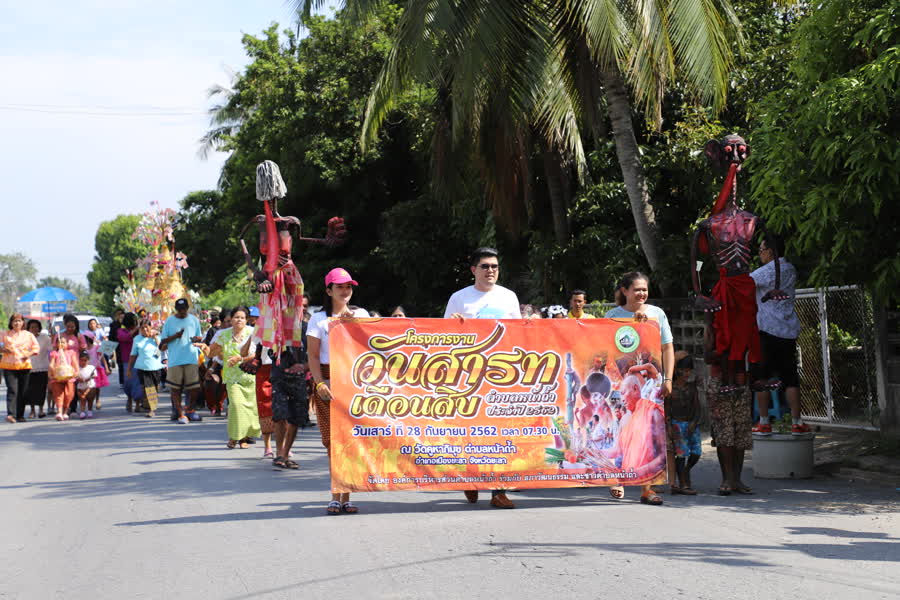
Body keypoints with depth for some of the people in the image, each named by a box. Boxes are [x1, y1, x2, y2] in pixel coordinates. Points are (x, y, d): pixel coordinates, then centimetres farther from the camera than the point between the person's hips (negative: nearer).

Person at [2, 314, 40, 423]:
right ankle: (10, 414, -21)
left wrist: (29, 354, -7)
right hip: (9, 366, -2)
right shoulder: (5, 334, 9)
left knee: (23, 392, 3)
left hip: (24, 366, 2)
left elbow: (36, 347, 11)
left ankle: (20, 415, 13)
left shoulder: (28, 335, 10)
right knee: (12, 390, -14)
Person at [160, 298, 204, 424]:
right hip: (174, 360, -1)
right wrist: (175, 336, -12)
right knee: (175, 389, 0)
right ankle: (180, 413, 8)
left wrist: (197, 339, -7)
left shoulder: (194, 320, 11)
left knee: (194, 387, -2)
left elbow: (200, 338, 17)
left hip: (192, 358, 1)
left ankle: (190, 409, 19)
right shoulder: (169, 321, 5)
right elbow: (163, 341, 5)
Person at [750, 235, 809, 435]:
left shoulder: (766, 272, -10)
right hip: (788, 330, 6)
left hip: (767, 329, -6)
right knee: (790, 377, 7)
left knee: (762, 376, 1)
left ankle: (764, 423, 2)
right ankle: (796, 422, 6)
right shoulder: (790, 270, 12)